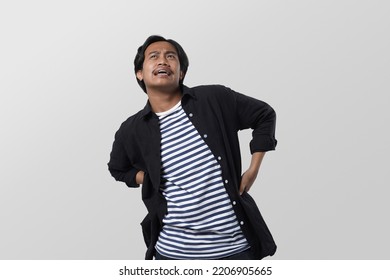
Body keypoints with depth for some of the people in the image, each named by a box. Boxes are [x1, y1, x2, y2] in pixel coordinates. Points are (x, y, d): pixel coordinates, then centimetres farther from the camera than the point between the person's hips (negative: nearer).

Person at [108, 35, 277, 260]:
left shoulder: (215, 99, -4)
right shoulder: (132, 130, 0)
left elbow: (265, 115, 9)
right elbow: (118, 169, 21)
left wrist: (253, 170, 2)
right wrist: (148, 180, 2)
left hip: (235, 246, 0)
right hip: (173, 250, 1)